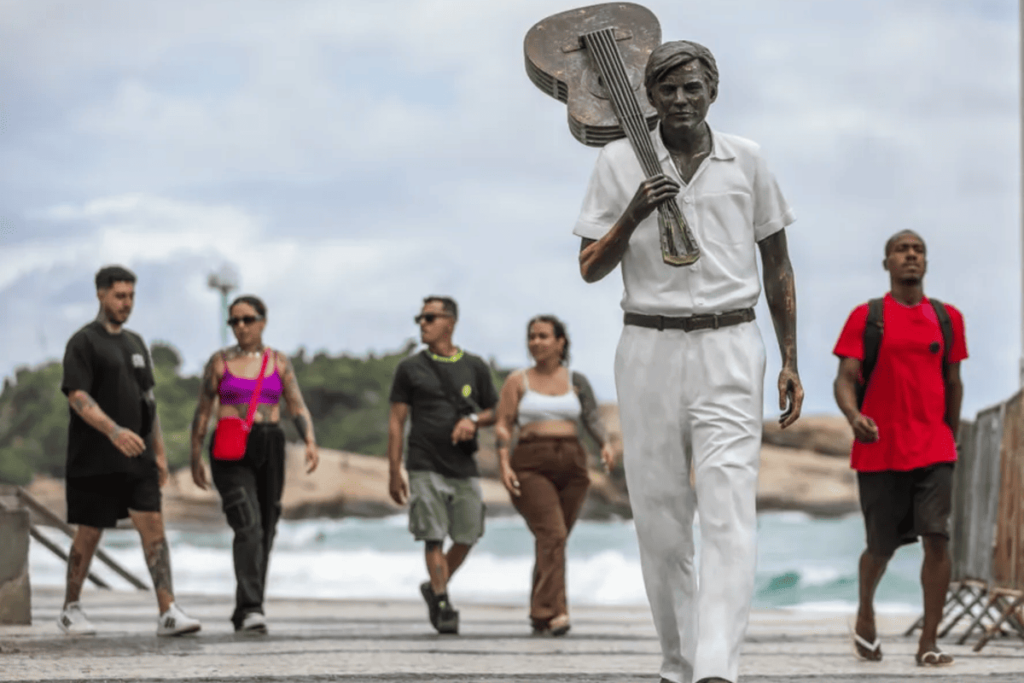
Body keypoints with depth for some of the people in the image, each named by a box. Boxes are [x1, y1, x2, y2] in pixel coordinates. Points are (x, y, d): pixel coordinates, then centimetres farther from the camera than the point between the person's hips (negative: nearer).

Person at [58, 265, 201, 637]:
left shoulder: (136, 343, 16)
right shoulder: (83, 342, -5)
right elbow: (76, 396, -16)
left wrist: (159, 451, 16)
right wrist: (114, 431, -29)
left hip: (137, 458, 5)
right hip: (94, 461, -5)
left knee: (153, 526, -6)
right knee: (88, 533, 3)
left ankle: (168, 612, -12)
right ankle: (70, 609, 21)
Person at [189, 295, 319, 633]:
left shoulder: (279, 362, 8)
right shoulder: (220, 361, 3)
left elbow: (298, 408, 2)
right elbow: (202, 411, 6)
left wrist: (311, 443, -14)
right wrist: (195, 459, 3)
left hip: (269, 451, 4)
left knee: (264, 533, 8)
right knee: (248, 527, -21)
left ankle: (244, 613, 21)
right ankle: (251, 609, -27)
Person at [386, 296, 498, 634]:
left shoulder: (475, 367, 11)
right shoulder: (410, 369, 6)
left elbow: (495, 412, 18)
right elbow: (396, 422, 5)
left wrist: (473, 420, -6)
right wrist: (394, 473, -1)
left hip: (464, 467, 2)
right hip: (425, 466, -2)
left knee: (467, 536, 3)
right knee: (433, 537, -8)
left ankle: (433, 588, 24)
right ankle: (442, 603, -2)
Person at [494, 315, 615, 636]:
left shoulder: (577, 382, 12)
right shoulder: (517, 382, 7)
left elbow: (592, 419, 2)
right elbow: (502, 426, 2)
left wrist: (606, 446, -17)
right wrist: (504, 465, -12)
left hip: (571, 465, 3)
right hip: (531, 466, -3)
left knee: (556, 540, 7)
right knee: (552, 534, -20)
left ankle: (539, 614, 20)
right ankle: (553, 612, -28)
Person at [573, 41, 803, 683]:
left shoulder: (747, 161, 7)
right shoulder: (620, 161, 5)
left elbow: (777, 264, 13)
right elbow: (590, 268, 3)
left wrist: (791, 361, 9)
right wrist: (634, 213, -15)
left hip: (730, 348, -1)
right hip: (649, 348, 1)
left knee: (730, 513, -14)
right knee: (659, 516, 4)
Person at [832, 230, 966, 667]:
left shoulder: (947, 318, 9)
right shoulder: (865, 317, 1)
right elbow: (845, 379, -6)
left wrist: (952, 437, 22)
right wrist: (853, 416, -26)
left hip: (933, 450, 2)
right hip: (880, 450, -2)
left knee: (937, 539, -13)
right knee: (881, 548, 6)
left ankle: (929, 644, -10)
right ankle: (865, 614, 36)